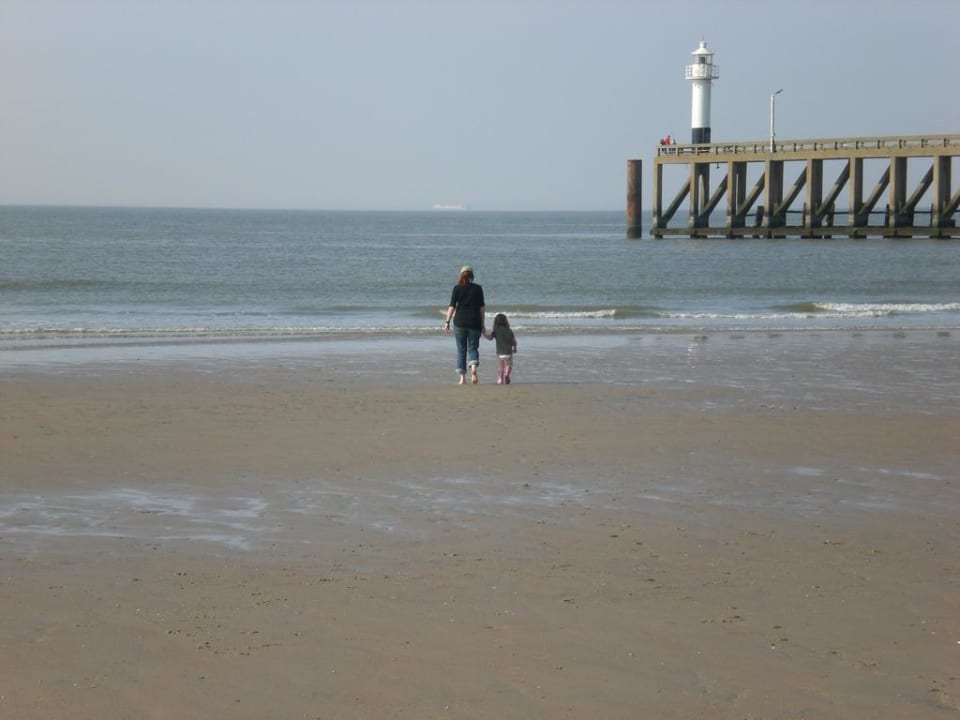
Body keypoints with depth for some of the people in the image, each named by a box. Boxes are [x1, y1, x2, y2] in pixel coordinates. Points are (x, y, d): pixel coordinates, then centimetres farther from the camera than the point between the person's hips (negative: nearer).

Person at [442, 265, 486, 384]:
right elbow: (482, 308, 2)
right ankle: (473, 368, -21)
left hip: (460, 322, 0)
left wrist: (447, 322, -3)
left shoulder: (457, 288, 0)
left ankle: (462, 377, 3)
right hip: (474, 322, 0)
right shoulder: (478, 288, 2)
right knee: (473, 348, 7)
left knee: (461, 350, 7)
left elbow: (452, 306, -5)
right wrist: (483, 325, 7)